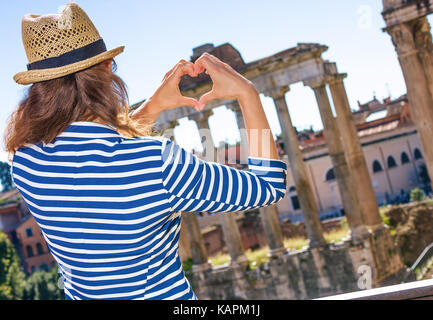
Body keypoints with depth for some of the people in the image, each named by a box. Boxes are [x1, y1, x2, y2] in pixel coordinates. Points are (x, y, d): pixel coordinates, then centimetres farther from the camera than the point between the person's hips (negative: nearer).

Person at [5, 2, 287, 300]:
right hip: (165, 294, -4)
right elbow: (270, 186, -14)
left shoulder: (25, 161, -13)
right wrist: (248, 93, -9)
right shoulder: (158, 163, -27)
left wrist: (153, 106, 6)